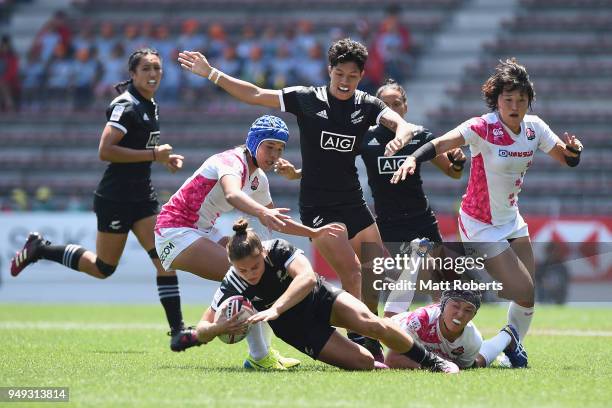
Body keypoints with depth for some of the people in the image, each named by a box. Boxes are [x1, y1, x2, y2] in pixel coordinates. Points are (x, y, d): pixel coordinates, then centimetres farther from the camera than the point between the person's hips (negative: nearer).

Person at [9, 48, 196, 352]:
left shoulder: (149, 105, 11)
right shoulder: (126, 105, -16)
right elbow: (105, 151, -24)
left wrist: (164, 159, 8)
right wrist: (153, 154, -22)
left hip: (142, 196, 8)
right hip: (115, 199, -8)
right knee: (103, 268, 4)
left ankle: (177, 331, -9)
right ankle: (39, 249, 24)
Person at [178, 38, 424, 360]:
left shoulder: (367, 106, 3)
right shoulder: (306, 99, -4)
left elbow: (400, 123, -12)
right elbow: (255, 95, -1)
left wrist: (402, 135, -37)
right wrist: (211, 74, -5)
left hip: (353, 201, 5)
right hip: (317, 206, -5)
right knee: (351, 270, -17)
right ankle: (357, 341, -13)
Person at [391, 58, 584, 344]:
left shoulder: (534, 128, -4)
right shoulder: (483, 128, -23)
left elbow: (568, 160, 5)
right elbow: (441, 144, -36)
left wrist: (574, 150, -19)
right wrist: (413, 158, -55)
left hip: (511, 220, 7)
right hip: (481, 226, -7)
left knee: (529, 297, 8)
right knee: (526, 295, -10)